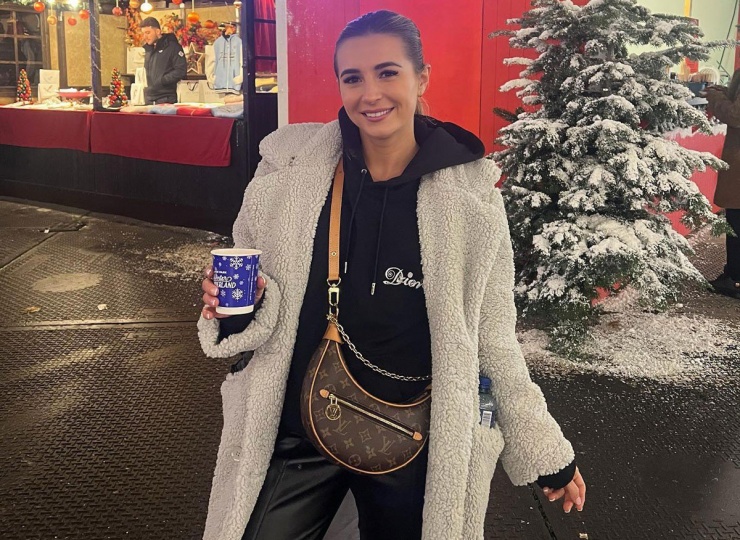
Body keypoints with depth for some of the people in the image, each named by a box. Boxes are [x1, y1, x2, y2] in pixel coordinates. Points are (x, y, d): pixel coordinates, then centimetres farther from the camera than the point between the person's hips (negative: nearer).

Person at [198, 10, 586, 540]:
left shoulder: (471, 192, -9)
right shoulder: (289, 165, -7)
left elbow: (491, 336, 1)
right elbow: (258, 307, 6)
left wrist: (545, 448, 6)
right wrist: (235, 304, -17)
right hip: (293, 433, 1)